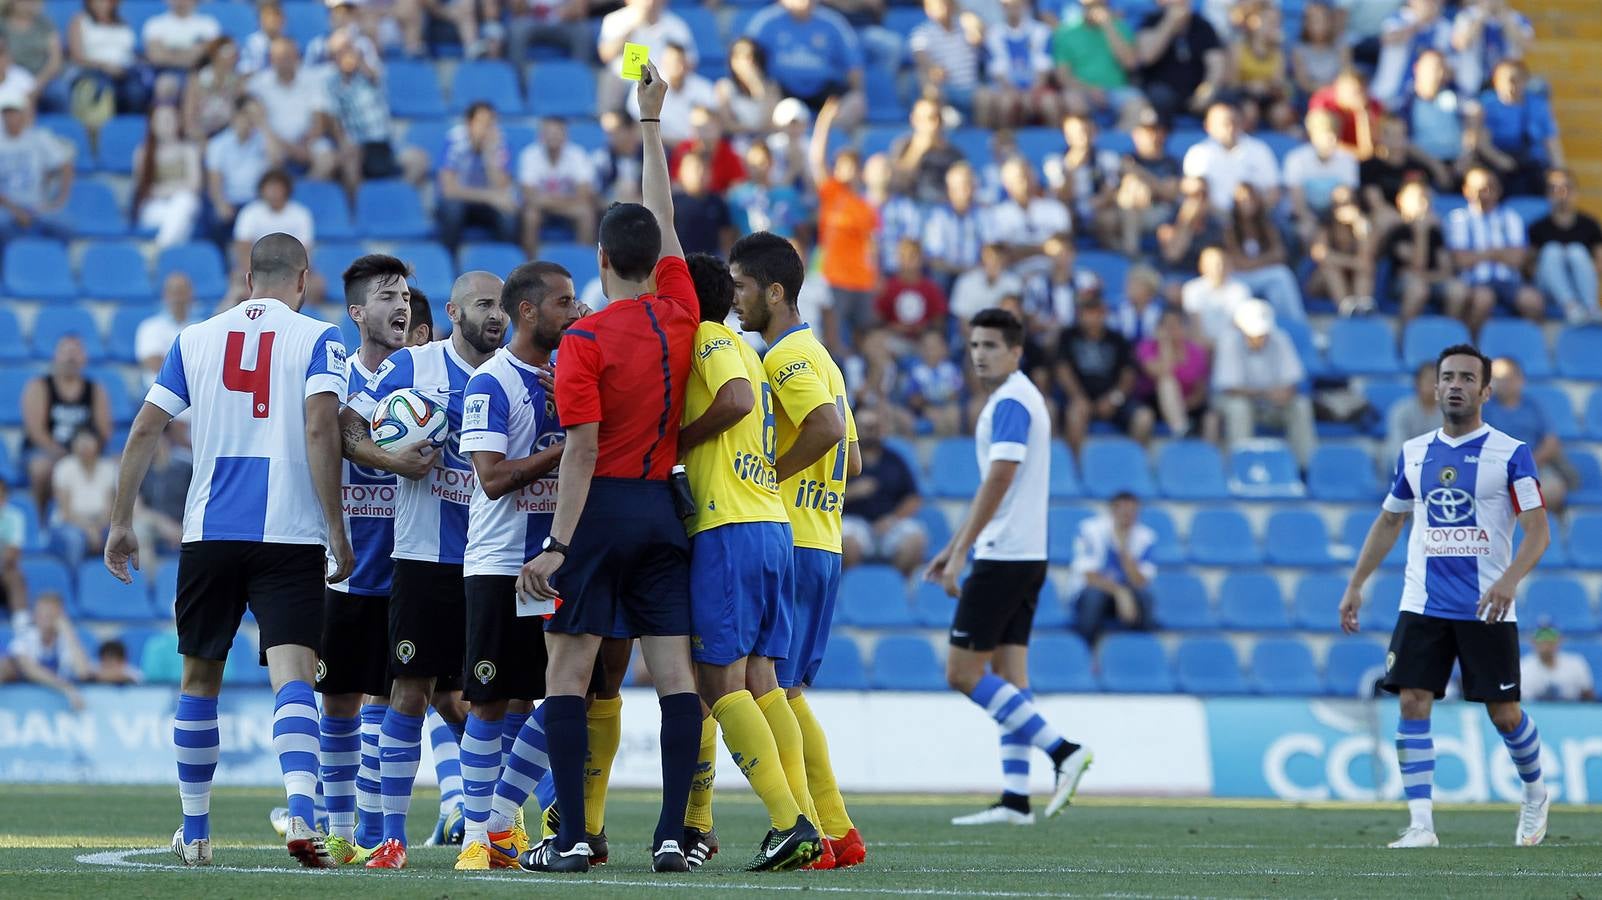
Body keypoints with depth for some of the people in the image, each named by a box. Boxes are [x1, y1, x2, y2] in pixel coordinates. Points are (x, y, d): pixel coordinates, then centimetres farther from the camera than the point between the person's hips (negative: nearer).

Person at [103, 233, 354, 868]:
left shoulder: (196, 339, 12)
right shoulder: (316, 339, 2)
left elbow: (145, 430, 9)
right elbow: (320, 428, -12)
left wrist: (121, 523, 16)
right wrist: (336, 530, -8)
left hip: (209, 533, 3)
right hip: (290, 532, -3)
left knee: (200, 679, 16)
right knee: (292, 673, -11)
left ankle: (194, 833, 23)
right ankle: (301, 815, -32)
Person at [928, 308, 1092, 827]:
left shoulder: (1010, 403, -13)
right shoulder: (1020, 399, 18)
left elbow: (999, 479, -23)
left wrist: (961, 551, -23)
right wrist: (955, 548, 26)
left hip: (1003, 558, -10)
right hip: (1023, 555, 10)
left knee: (963, 673, -8)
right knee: (1008, 675, 6)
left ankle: (1061, 750, -12)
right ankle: (1015, 799, 3)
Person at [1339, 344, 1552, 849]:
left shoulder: (1510, 454, -5)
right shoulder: (1413, 453, 9)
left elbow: (1538, 530, -9)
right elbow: (1389, 521, 21)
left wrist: (1510, 579, -26)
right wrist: (1355, 586, 17)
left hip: (1486, 609, -3)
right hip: (1423, 607, 3)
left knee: (1504, 714, 3)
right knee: (1413, 706, -9)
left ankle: (1535, 795, 31)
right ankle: (1421, 826, -9)